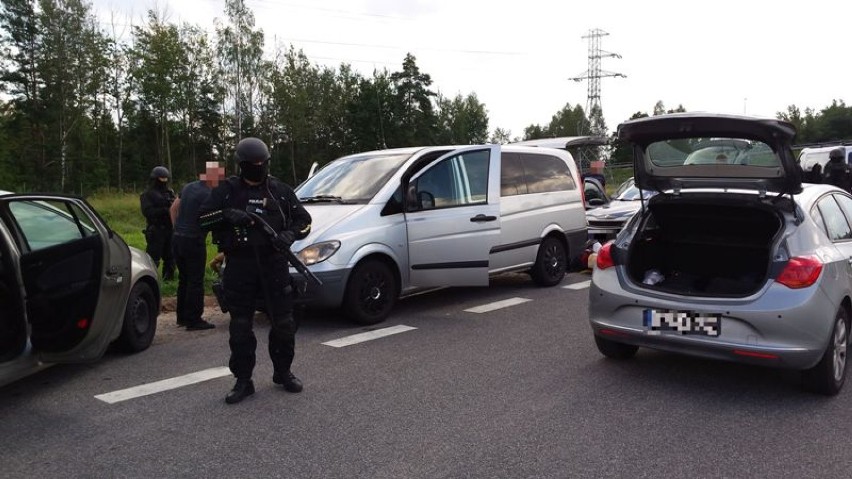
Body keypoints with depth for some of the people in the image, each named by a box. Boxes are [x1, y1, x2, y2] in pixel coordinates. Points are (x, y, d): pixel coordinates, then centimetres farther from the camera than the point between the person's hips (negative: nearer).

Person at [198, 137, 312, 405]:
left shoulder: (281, 191, 9)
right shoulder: (227, 190, 7)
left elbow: (304, 220, 12)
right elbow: (202, 217, 4)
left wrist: (290, 234, -9)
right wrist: (227, 214, -15)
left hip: (274, 264, 1)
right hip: (239, 266, -1)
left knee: (283, 323, 5)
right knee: (240, 327, 3)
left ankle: (283, 373, 24)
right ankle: (243, 381, 14)